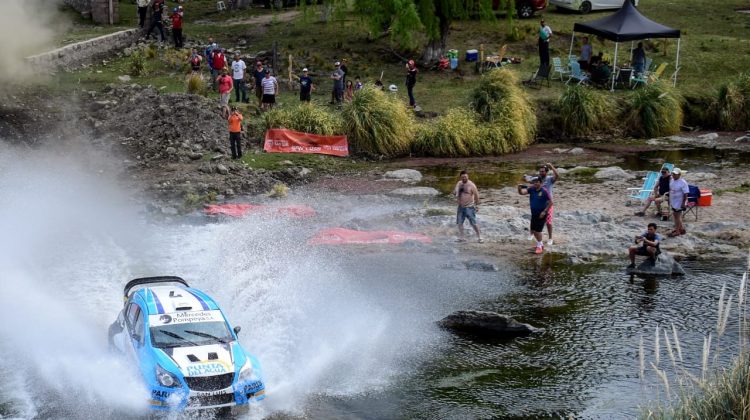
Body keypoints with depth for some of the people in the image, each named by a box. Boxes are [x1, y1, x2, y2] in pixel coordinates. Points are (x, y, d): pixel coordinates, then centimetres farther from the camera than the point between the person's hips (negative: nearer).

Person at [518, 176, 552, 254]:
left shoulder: (544, 191, -15)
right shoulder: (531, 189, -2)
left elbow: (550, 202, -11)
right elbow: (522, 192, -14)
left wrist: (544, 211, -16)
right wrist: (519, 188, -35)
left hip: (541, 214, -6)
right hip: (534, 214, 6)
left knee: (538, 230, -6)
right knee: (533, 230, 11)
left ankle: (539, 247, 11)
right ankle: (541, 244, 32)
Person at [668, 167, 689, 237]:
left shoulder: (683, 183, -21)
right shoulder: (672, 181, 4)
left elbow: (685, 194, -20)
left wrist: (683, 203, -22)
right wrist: (669, 200, 18)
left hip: (679, 203, -8)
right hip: (673, 202, 8)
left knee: (678, 216, -1)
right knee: (675, 216, 16)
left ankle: (677, 231, 8)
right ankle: (677, 228, 30)